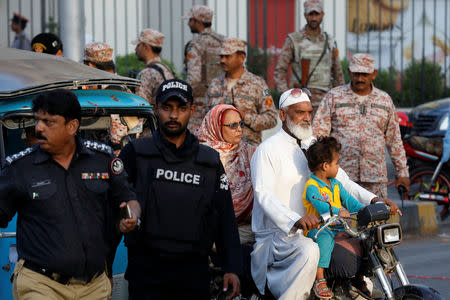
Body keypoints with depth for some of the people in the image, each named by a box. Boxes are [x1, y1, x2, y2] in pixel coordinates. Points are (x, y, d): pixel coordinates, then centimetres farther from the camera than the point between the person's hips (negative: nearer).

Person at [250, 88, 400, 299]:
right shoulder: (267, 150, -7)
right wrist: (296, 221, -39)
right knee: (309, 251, -37)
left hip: (313, 230, 8)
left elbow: (342, 181, 14)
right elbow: (263, 195, -21)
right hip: (276, 233, -7)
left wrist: (374, 200, -6)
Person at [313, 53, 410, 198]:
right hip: (340, 176, -2)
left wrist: (402, 173, 15)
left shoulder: (385, 100, 14)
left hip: (375, 177, 2)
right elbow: (318, 132, 0)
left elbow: (394, 139, 18)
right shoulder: (334, 97, 6)